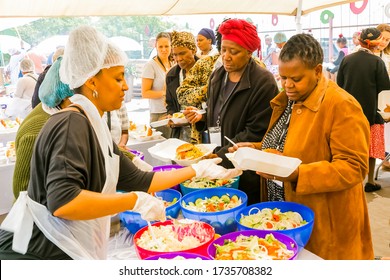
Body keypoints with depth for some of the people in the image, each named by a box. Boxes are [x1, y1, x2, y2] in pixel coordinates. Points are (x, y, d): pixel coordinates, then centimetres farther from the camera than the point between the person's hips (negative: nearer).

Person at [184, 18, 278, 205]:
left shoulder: (263, 82, -13)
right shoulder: (217, 76, 8)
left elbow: (255, 133, -17)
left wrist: (220, 156, -19)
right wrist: (201, 118, -2)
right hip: (217, 164, 6)